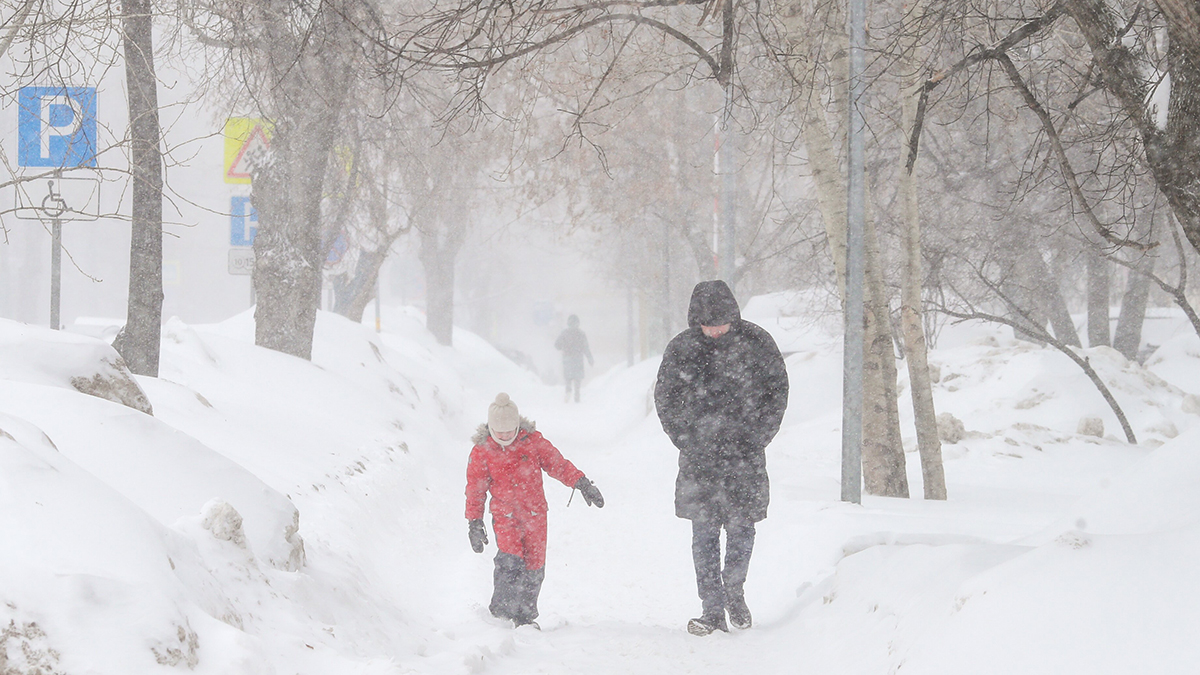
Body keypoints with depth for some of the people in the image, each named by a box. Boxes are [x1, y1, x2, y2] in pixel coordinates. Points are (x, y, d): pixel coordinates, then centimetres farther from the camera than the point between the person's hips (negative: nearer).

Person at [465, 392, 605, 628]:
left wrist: (582, 484, 2)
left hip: (534, 512, 2)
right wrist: (474, 523, 4)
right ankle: (501, 612, -9)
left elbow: (557, 463, 8)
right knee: (511, 561, -20)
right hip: (505, 513, -2)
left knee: (534, 566, 2)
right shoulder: (481, 452, -3)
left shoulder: (532, 441, -1)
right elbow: (475, 489, 4)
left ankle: (526, 614, 17)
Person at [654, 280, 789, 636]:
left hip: (746, 452, 0)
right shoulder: (681, 349, -2)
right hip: (700, 457, 0)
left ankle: (734, 590, 27)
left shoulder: (756, 342, -3)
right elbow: (665, 399, 7)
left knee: (742, 528, 2)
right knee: (705, 533, -2)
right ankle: (713, 610, 3)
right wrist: (688, 441, -2)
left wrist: (758, 436, -1)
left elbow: (777, 389, 6)